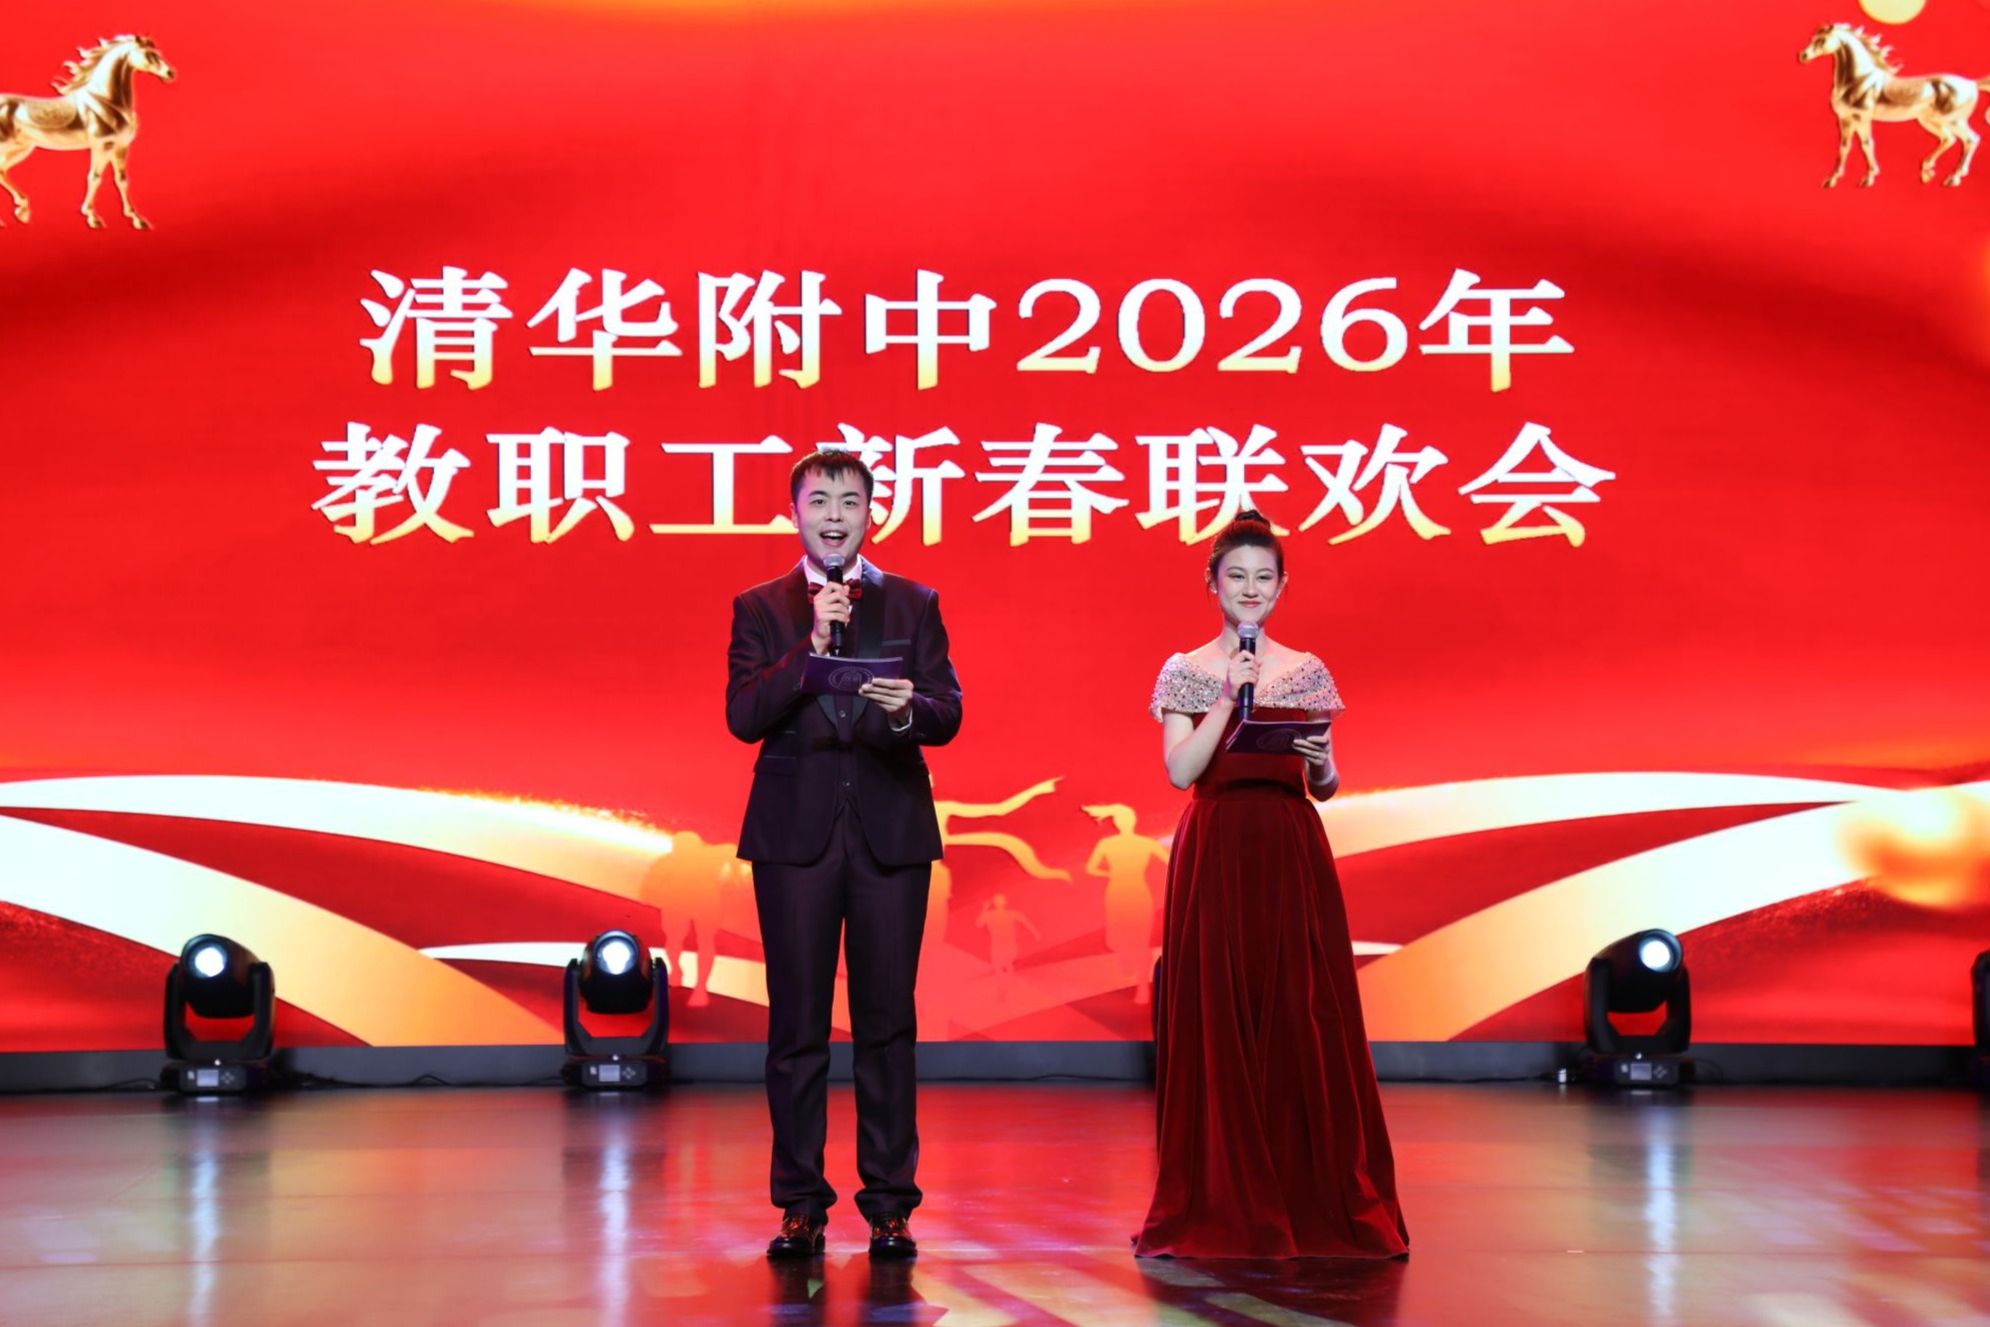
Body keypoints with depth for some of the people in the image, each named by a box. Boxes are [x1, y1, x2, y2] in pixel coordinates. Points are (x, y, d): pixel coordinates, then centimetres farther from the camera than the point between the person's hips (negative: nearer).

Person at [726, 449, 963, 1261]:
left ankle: (890, 1203, 10)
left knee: (888, 1022, 3)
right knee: (797, 1026, 3)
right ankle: (800, 1205, 11)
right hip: (795, 835, 0)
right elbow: (742, 717, -7)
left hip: (891, 832, 1)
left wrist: (908, 709, -23)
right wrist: (812, 646, -17)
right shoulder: (760, 609, 6)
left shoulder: (913, 605, 9)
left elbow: (947, 716, 0)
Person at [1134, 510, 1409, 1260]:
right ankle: (1219, 1207, 7)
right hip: (1214, 857, -1)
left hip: (1292, 858, 1)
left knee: (1303, 1022, -1)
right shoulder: (1187, 671, 5)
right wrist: (1230, 697, -11)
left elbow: (1325, 788, 10)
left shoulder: (1308, 672, 10)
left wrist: (1324, 766, -12)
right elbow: (1180, 771, -7)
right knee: (1216, 1024, -1)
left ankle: (1314, 1206, 6)